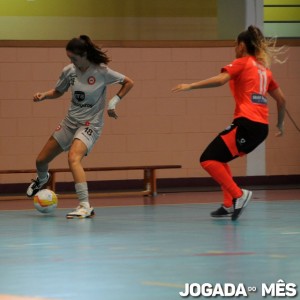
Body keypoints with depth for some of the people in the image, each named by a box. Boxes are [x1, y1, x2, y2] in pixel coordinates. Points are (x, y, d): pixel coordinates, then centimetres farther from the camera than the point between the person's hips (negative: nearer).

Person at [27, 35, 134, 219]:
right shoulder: (69, 71, -4)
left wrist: (113, 102, -12)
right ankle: (42, 179, 52)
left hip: (91, 124, -6)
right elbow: (58, 92, 14)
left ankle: (85, 206, -33)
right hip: (70, 121, 6)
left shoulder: (101, 72, -16)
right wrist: (44, 96, -6)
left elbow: (128, 83, -3)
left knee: (73, 158, -33)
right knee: (41, 161, 12)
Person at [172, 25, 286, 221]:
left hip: (246, 123, -8)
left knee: (208, 160, -8)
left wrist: (190, 86, -14)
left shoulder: (242, 63, 1)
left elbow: (220, 80, -16)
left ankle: (238, 195, -18)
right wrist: (280, 124, 36)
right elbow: (281, 99, 24)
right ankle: (230, 205, 10)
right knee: (219, 159, 21)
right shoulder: (264, 68, 22)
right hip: (261, 126, 8)